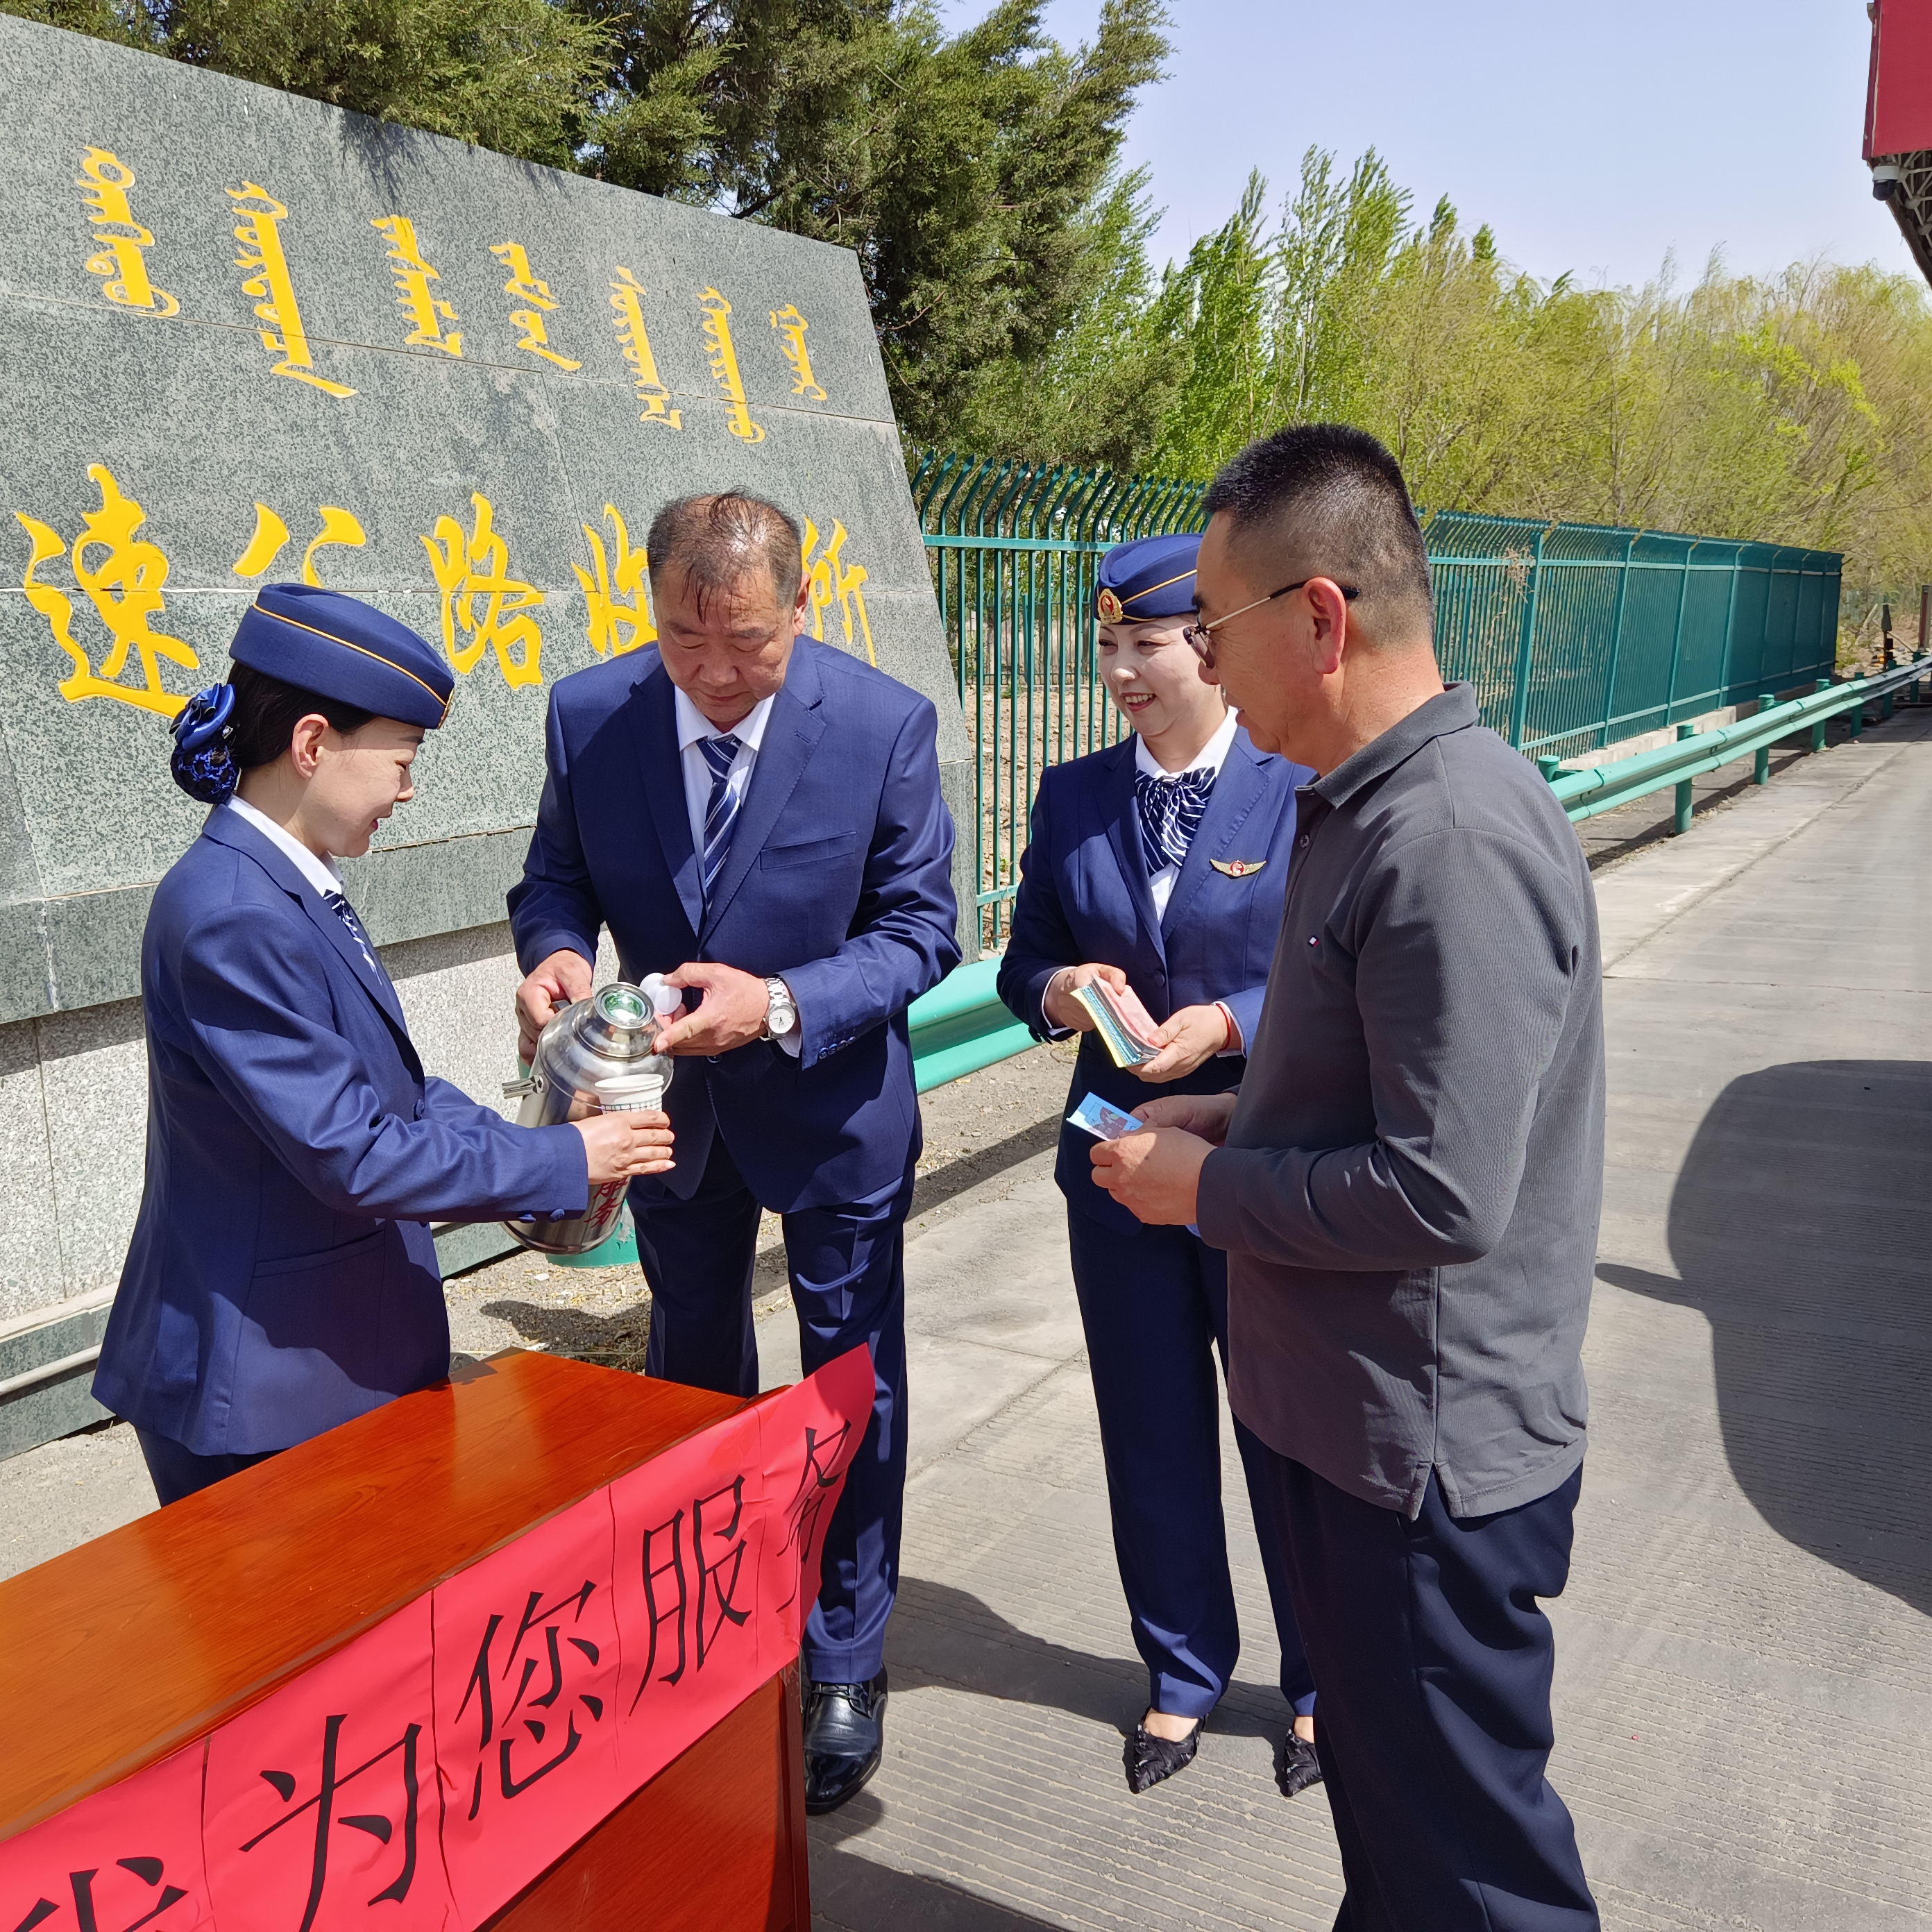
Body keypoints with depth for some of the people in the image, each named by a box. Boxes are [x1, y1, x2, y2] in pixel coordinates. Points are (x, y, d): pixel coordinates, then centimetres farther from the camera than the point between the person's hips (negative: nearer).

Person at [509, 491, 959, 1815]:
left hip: (831, 1099, -3)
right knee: (693, 1365, 22)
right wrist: (555, 951, -25)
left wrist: (783, 1003, -32)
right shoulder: (590, 712, -14)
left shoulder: (887, 725, -22)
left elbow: (920, 929, -16)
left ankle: (846, 1666, 31)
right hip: (671, 1099, 4)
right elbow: (557, 874, -1)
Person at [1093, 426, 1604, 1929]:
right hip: (1350, 1417, 10)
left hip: (1427, 1456, -10)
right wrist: (1239, 1118, 5)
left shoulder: (1455, 844, -26)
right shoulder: (1370, 806, 7)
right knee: (1378, 1780, 27)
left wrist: (1206, 1188, -15)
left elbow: (1442, 1193, -28)